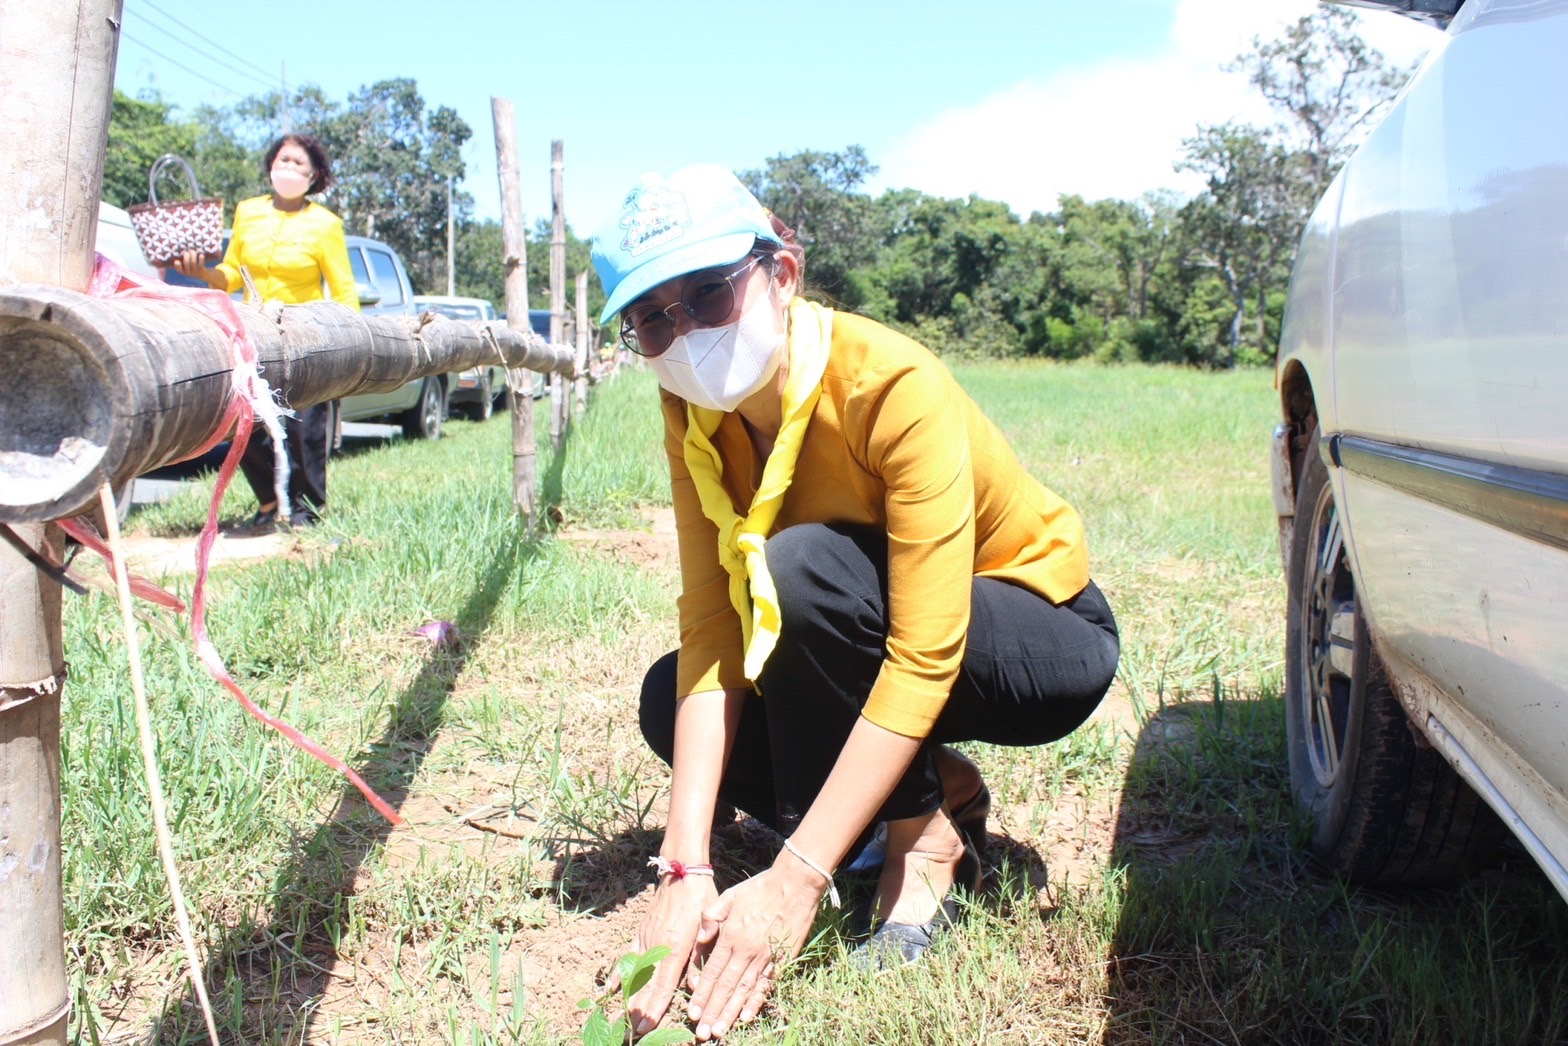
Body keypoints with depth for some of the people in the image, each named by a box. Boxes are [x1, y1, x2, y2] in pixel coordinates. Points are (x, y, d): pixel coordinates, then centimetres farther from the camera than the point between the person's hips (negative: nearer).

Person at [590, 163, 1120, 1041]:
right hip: (862, 640, 6)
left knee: (803, 565, -32)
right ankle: (935, 791, 3)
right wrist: (689, 869, -28)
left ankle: (926, 847, -13)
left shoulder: (893, 386, -31)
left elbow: (925, 658, -35)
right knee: (672, 700, -13)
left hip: (1048, 640, -6)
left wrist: (793, 885, -38)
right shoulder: (695, 411, -13)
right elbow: (710, 624, -19)